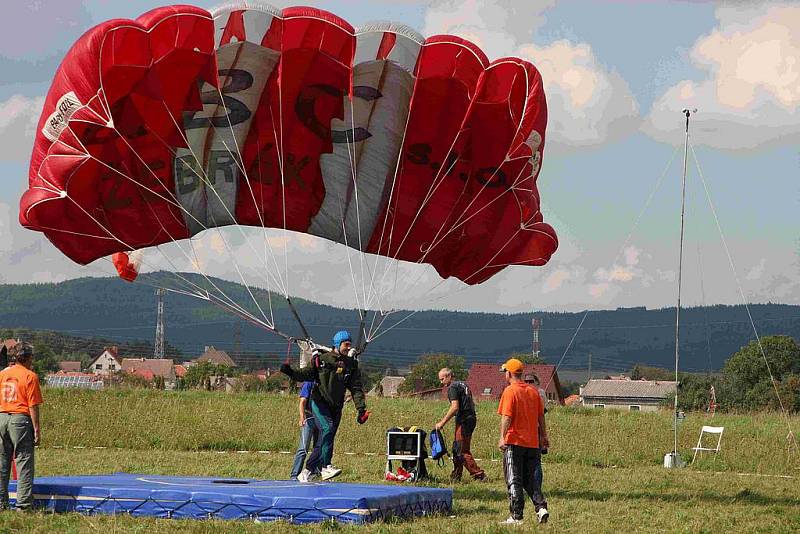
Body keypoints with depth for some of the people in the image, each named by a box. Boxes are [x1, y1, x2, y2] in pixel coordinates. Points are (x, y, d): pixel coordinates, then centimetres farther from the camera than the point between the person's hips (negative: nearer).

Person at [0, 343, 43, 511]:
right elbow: (33, 406, -10)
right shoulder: (30, 376, -6)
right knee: (24, 463, -2)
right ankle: (23, 504, -5)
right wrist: (37, 429, -7)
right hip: (21, 418, -5)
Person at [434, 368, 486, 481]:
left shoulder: (452, 388, -10)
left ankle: (478, 474, -14)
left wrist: (442, 422, -17)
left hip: (463, 420, -10)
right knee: (456, 448, 16)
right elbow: (472, 404, 22)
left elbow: (455, 407, -21)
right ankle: (455, 476, 21)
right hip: (472, 418, 10)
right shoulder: (463, 385, 18)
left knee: (462, 451, -8)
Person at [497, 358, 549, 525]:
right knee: (530, 479, 15)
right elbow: (541, 416, 14)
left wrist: (502, 437, -21)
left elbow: (506, 417, -18)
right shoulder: (533, 391, 9)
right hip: (533, 442, 6)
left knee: (514, 481, -1)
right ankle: (541, 507, -2)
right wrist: (544, 436, 23)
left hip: (514, 442, -6)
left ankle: (516, 516, -2)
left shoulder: (510, 391, -9)